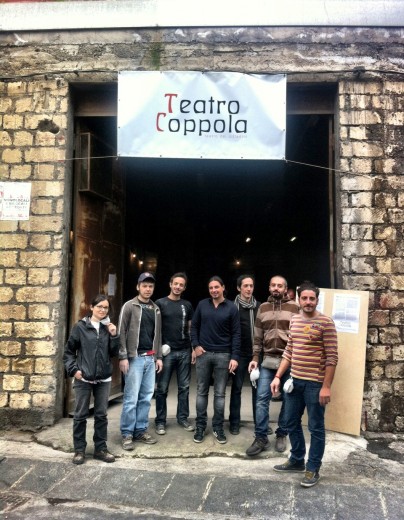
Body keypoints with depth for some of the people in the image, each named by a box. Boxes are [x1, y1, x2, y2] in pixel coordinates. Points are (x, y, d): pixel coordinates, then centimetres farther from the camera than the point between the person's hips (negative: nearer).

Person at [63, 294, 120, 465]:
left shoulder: (108, 328, 5)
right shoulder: (80, 326, -4)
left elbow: (113, 353, 3)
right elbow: (68, 351, 1)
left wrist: (113, 335, -10)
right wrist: (73, 369, -9)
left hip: (104, 379, 3)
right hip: (83, 379, -3)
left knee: (101, 415, 11)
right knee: (80, 415, 7)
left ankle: (100, 448, 23)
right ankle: (79, 450, 21)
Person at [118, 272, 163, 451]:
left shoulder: (156, 309, 14)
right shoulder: (129, 306, -4)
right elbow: (121, 332, -8)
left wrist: (159, 357, 12)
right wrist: (123, 357, -13)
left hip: (150, 358, 6)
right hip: (134, 357, -5)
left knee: (146, 397, 9)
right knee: (131, 398, -3)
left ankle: (141, 430, 20)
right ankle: (127, 434, 8)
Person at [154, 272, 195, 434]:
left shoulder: (187, 305, 9)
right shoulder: (160, 303, -1)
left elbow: (191, 328, 13)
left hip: (184, 351, 3)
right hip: (166, 351, -3)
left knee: (184, 387, 9)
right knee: (162, 388, 3)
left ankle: (182, 418, 22)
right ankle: (160, 421, 14)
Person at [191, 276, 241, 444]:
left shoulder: (231, 307, -2)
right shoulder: (202, 305, 4)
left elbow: (236, 333, -2)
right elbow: (194, 326, 9)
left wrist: (235, 357, -9)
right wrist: (195, 345, -4)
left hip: (223, 355, -1)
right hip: (203, 353, 2)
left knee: (220, 393, 7)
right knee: (201, 392, 9)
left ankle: (218, 427, 19)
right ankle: (200, 426, 20)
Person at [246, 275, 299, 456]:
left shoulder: (295, 308, -1)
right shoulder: (263, 308, 9)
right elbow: (258, 337, 10)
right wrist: (255, 358, 4)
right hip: (268, 360, 2)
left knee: (287, 400, 9)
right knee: (262, 398, -1)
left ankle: (281, 435, 25)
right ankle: (261, 437, 10)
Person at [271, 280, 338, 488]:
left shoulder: (325, 323, -12)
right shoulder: (294, 320, 7)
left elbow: (332, 357, -13)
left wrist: (326, 386, -16)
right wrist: (278, 376, 8)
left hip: (315, 383, -6)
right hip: (294, 381, 7)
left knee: (316, 428, 7)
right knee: (292, 423, 17)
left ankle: (313, 469, 21)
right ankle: (297, 460, 35)